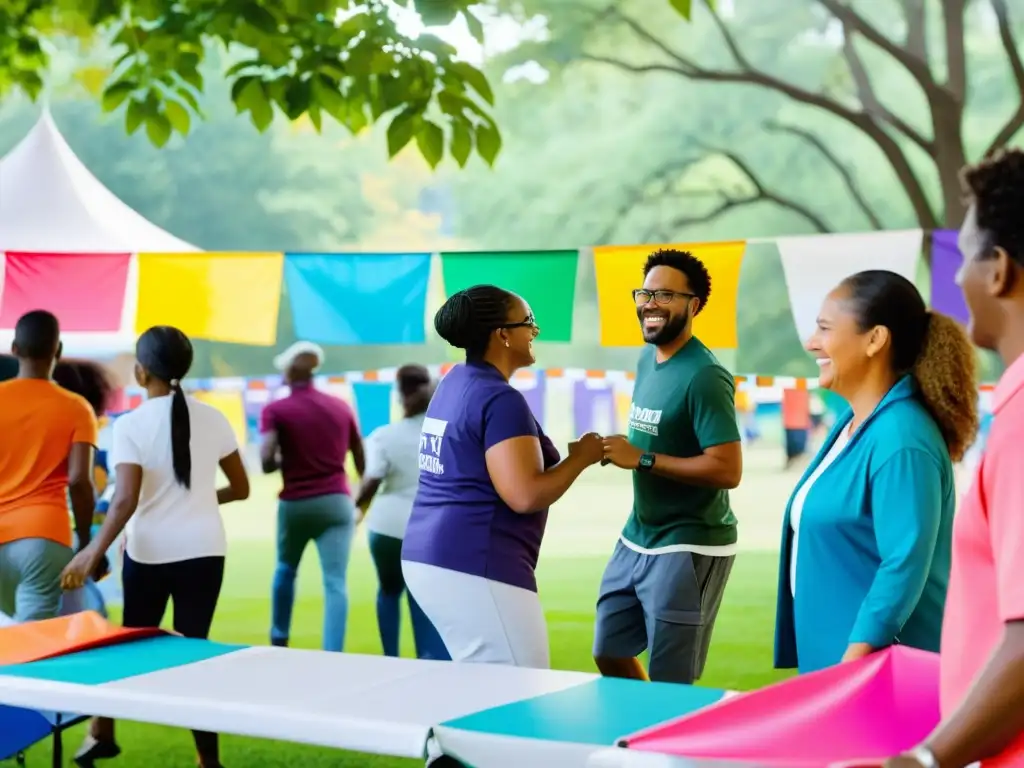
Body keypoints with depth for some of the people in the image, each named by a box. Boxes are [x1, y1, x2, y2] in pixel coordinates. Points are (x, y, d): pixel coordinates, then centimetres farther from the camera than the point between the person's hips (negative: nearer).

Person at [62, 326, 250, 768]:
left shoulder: (131, 425, -11)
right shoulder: (213, 419, 0)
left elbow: (126, 500, -19)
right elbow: (240, 489, 7)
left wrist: (92, 554, -16)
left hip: (149, 553, -2)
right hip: (203, 551, 2)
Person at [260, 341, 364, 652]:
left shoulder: (275, 411, -4)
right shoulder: (341, 407, 7)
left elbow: (267, 462, -16)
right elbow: (362, 462, 13)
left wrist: (286, 461, 7)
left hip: (295, 504, -1)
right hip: (336, 502, 1)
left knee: (286, 570, 24)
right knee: (335, 581, -5)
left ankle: (279, 641, 36)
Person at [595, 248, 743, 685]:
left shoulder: (704, 377, -20)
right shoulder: (647, 359, 8)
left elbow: (727, 470, -26)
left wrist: (641, 459, -24)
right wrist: (617, 450, 2)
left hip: (689, 548, -9)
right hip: (637, 539, 9)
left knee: (670, 682, 2)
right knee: (608, 654, 19)